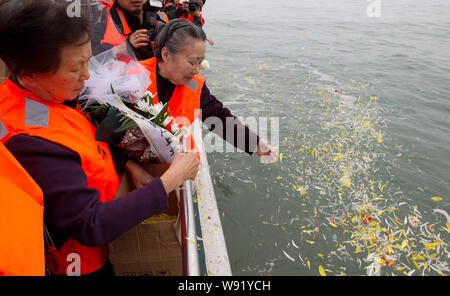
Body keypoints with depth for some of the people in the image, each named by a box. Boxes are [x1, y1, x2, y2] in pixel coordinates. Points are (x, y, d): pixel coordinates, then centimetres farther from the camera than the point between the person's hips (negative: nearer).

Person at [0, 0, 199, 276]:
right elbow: (91, 225, -35)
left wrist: (129, 165, -5)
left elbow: (89, 140, 9)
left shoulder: (51, 95, -9)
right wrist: (169, 181, -33)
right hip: (85, 261, -7)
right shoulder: (32, 142, -37)